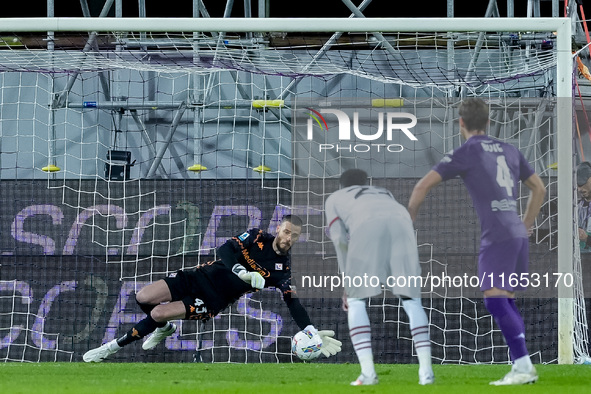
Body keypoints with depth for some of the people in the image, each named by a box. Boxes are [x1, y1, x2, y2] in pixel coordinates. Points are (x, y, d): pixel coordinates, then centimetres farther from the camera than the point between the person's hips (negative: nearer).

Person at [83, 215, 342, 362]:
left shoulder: (283, 269, -3)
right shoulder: (258, 238, 0)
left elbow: (293, 303, -5)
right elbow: (226, 250, -9)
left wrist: (313, 333, -16)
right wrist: (242, 272, -28)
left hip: (214, 301, -3)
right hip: (201, 277, 3)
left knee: (158, 314, -22)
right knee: (143, 298, -10)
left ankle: (115, 346, -5)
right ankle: (164, 329, 23)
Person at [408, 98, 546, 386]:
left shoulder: (466, 153, -1)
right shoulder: (508, 151, 19)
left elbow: (424, 185, -5)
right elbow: (539, 188, 27)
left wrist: (409, 218, 10)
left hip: (497, 236, -7)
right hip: (518, 233, 7)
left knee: (495, 301, -13)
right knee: (507, 302, 14)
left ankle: (523, 367, -22)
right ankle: (522, 365, 10)